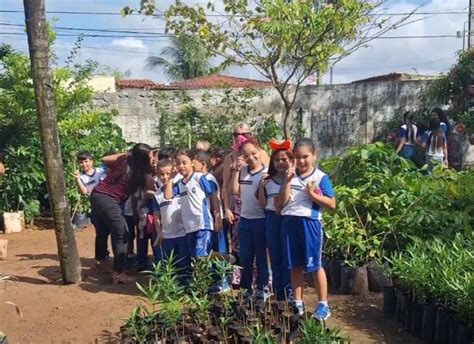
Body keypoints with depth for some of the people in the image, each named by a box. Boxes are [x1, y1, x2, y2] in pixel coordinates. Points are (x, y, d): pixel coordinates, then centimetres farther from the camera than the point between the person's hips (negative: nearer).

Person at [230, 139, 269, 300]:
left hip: (261, 220, -5)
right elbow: (234, 190, -4)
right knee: (245, 257, 12)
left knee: (261, 256, 6)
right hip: (245, 220, 5)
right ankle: (246, 288, 24)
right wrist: (236, 170, -7)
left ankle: (262, 289, 17)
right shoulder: (242, 171, 5)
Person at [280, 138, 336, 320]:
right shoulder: (291, 176, 8)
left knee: (315, 265, 2)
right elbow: (282, 202, 0)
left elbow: (332, 204, -5)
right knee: (295, 265, 10)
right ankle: (298, 304, 20)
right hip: (290, 222, 4)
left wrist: (312, 194, -14)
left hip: (310, 222, -4)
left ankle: (323, 305, 13)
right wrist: (288, 181, -8)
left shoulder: (320, 177, -3)